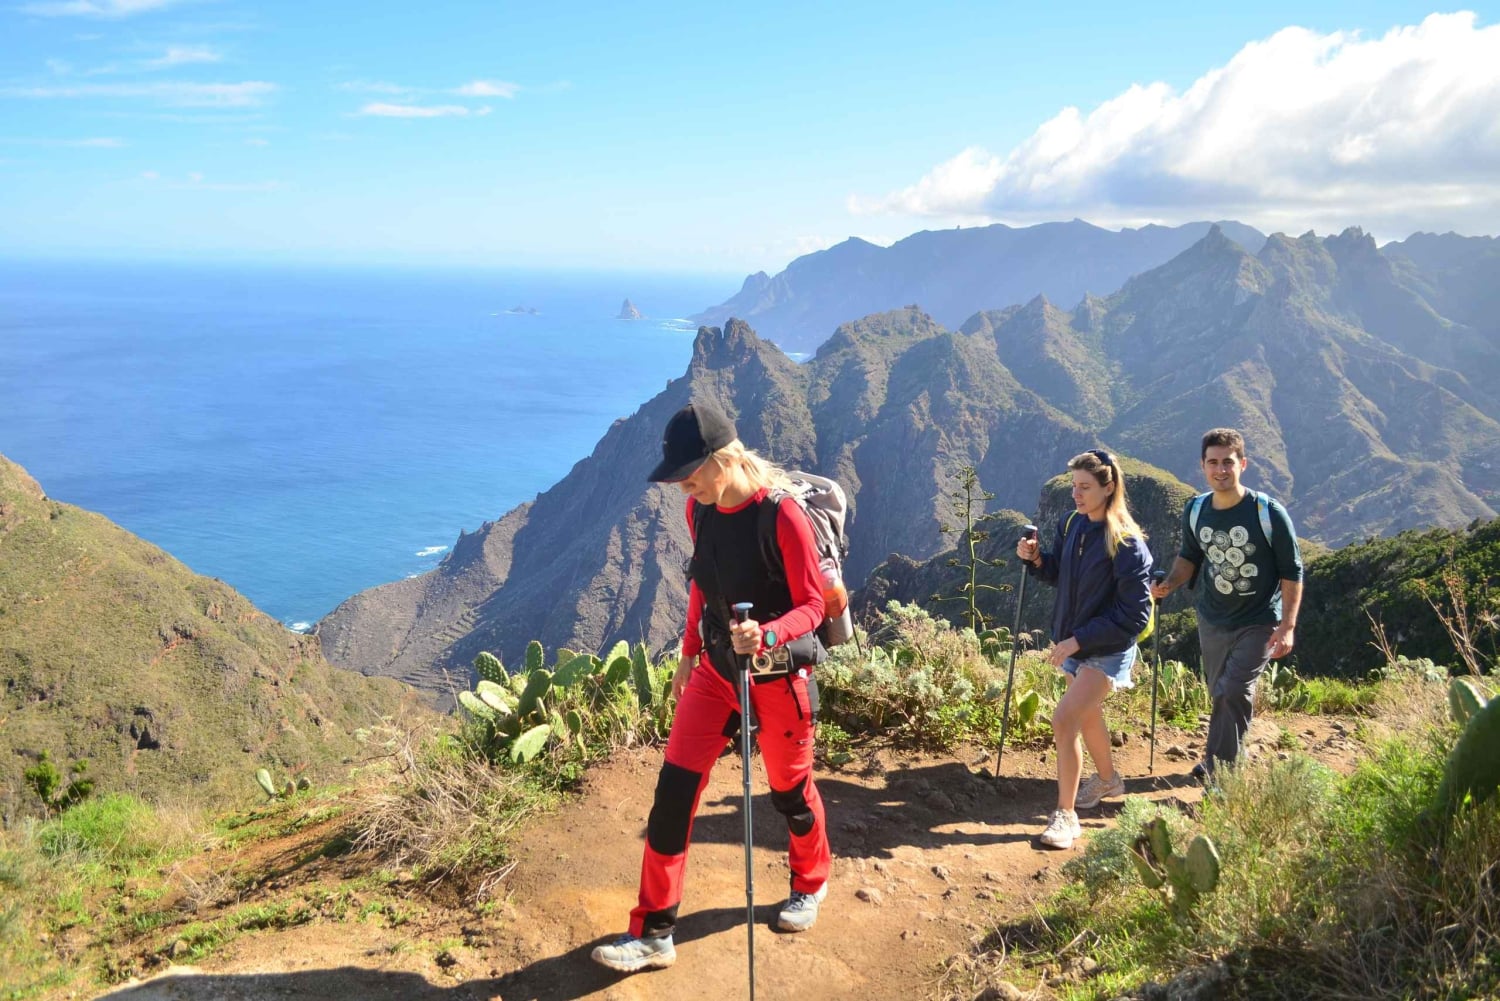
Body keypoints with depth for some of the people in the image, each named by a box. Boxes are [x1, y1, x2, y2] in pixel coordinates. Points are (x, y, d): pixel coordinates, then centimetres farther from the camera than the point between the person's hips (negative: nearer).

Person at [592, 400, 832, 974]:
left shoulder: (783, 517, -23)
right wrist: (689, 655, 16)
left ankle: (811, 885, 46)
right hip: (715, 670, 5)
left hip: (778, 676, -5)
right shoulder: (699, 509, -4)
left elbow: (811, 605, -18)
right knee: (674, 789, 0)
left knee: (789, 791, 15)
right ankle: (653, 933, 12)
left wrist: (765, 636, -36)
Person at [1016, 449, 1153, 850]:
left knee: (1064, 719, -18)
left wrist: (1079, 640, -24)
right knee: (1087, 715, 24)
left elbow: (1135, 615, -21)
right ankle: (1107, 779, 50)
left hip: (1107, 651, -7)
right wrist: (1036, 559, -7)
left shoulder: (1127, 544, -21)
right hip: (1074, 644, 7)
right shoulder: (1070, 525, -2)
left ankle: (1065, 816, -7)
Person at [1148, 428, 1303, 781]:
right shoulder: (1195, 511, -6)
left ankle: (1219, 768, -4)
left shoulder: (1269, 513, -18)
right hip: (1213, 619, 5)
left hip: (1259, 622, -4)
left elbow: (1292, 572, -12)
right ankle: (1226, 759, 34)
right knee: (1220, 695, 15)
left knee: (1233, 692, -16)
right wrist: (1169, 584, -8)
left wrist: (1288, 625, -17)